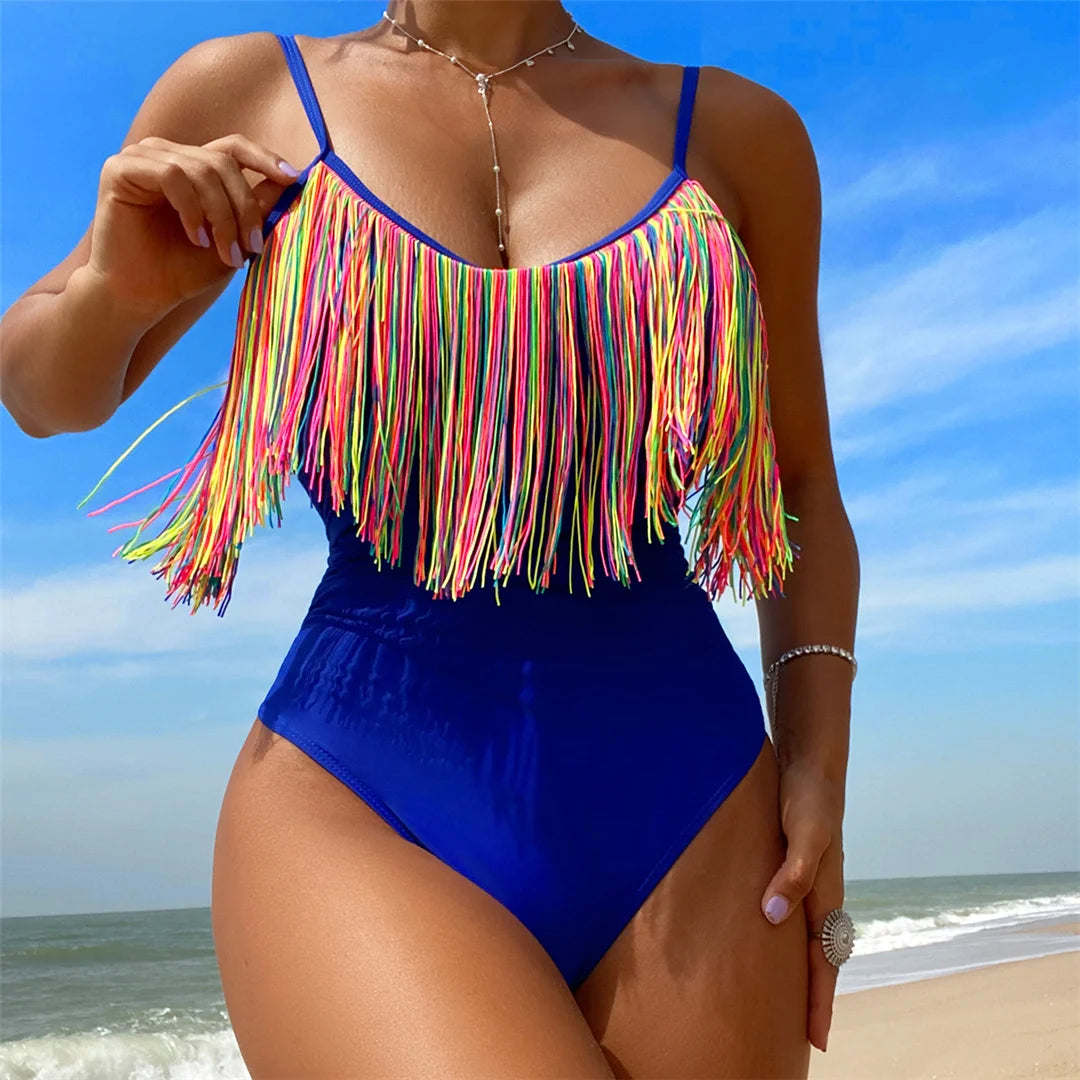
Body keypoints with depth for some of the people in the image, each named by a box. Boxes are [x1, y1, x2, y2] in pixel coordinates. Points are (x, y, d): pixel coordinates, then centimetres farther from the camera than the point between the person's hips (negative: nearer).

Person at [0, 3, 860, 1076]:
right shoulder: (247, 91, 8)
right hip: (354, 798, -2)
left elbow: (799, 486, 15)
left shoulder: (738, 130, 9)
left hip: (684, 800, 3)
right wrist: (118, 289, -4)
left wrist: (818, 764, 4)